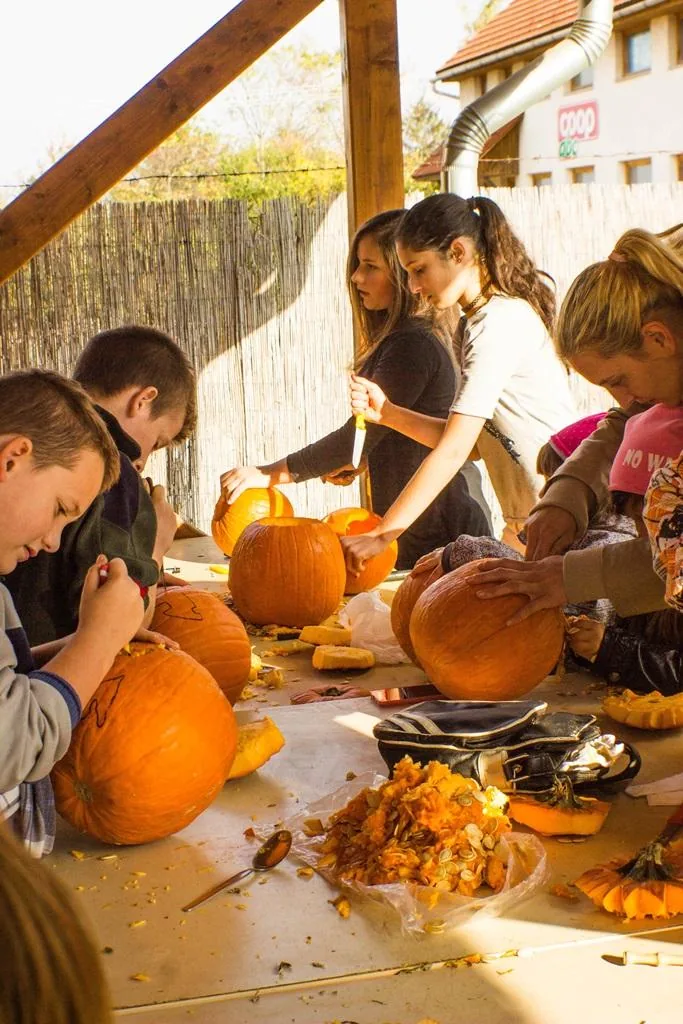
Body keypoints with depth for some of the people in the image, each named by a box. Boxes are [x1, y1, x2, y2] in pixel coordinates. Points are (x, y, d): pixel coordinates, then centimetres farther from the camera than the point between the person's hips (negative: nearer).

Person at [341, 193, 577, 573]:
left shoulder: (501, 322, -17)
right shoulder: (472, 326, 13)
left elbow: (453, 451, -23)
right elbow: (470, 441, 8)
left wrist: (381, 536, -24)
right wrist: (387, 412, -2)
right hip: (525, 524, 9)